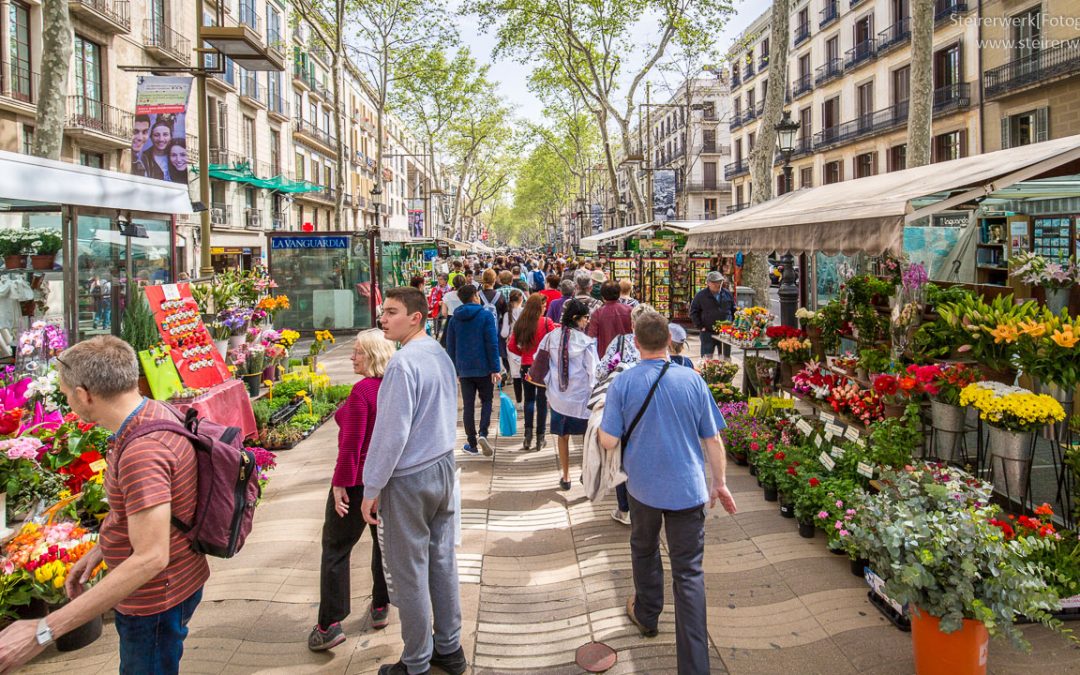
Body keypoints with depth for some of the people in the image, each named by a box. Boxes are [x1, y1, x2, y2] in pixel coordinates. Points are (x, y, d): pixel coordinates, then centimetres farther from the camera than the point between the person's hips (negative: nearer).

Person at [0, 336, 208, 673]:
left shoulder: (142, 450, -33)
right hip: (167, 587, 9)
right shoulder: (152, 413, -2)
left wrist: (43, 631, -37)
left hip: (155, 601, -9)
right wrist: (101, 548, 11)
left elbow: (151, 558, -36)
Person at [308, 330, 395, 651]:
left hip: (359, 480, -7)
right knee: (385, 541, 21)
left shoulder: (362, 390, -21)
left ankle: (329, 624, 3)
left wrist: (340, 483, -16)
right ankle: (380, 607, 33)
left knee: (336, 548, 3)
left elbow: (352, 442, -22)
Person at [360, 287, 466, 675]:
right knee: (443, 562, 17)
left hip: (409, 479, -8)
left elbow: (392, 433, -22)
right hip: (444, 468, 8)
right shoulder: (441, 355, 5)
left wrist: (371, 489, -14)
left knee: (409, 573, 5)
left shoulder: (403, 364, -22)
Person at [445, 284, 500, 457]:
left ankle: (472, 444, 11)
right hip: (484, 368, -3)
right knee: (486, 401, 13)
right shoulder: (486, 315, -7)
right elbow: (492, 343, -12)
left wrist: (455, 370, 14)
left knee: (468, 406, 9)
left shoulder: (455, 319, 6)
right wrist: (495, 368, -11)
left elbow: (450, 346, 8)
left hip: (464, 369, 3)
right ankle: (483, 433, -8)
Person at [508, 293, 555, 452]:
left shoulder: (520, 323, -1)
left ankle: (528, 434, 4)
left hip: (526, 366, 3)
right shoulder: (546, 322, -11)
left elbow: (511, 346, 2)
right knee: (542, 400, 6)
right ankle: (540, 439, 10)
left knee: (529, 399, 15)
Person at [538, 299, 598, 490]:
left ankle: (565, 477, 21)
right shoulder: (585, 341, -13)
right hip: (581, 397, -3)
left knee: (563, 436, 14)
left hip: (558, 396, 4)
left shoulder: (550, 338, -2)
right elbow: (593, 372, -10)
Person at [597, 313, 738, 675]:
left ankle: (646, 615, 46)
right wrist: (720, 483, 11)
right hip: (688, 488, 0)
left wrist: (602, 419, 11)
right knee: (689, 572, 3)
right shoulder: (692, 380, -7)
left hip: (644, 487, 0)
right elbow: (712, 440, -1)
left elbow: (608, 441, -10)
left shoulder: (623, 383, -11)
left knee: (645, 551, 26)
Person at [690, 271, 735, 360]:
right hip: (708, 332, -3)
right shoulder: (701, 295, -1)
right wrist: (700, 326, -7)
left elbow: (734, 310, 15)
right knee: (706, 359, -3)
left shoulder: (727, 294, 7)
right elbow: (693, 312, 0)